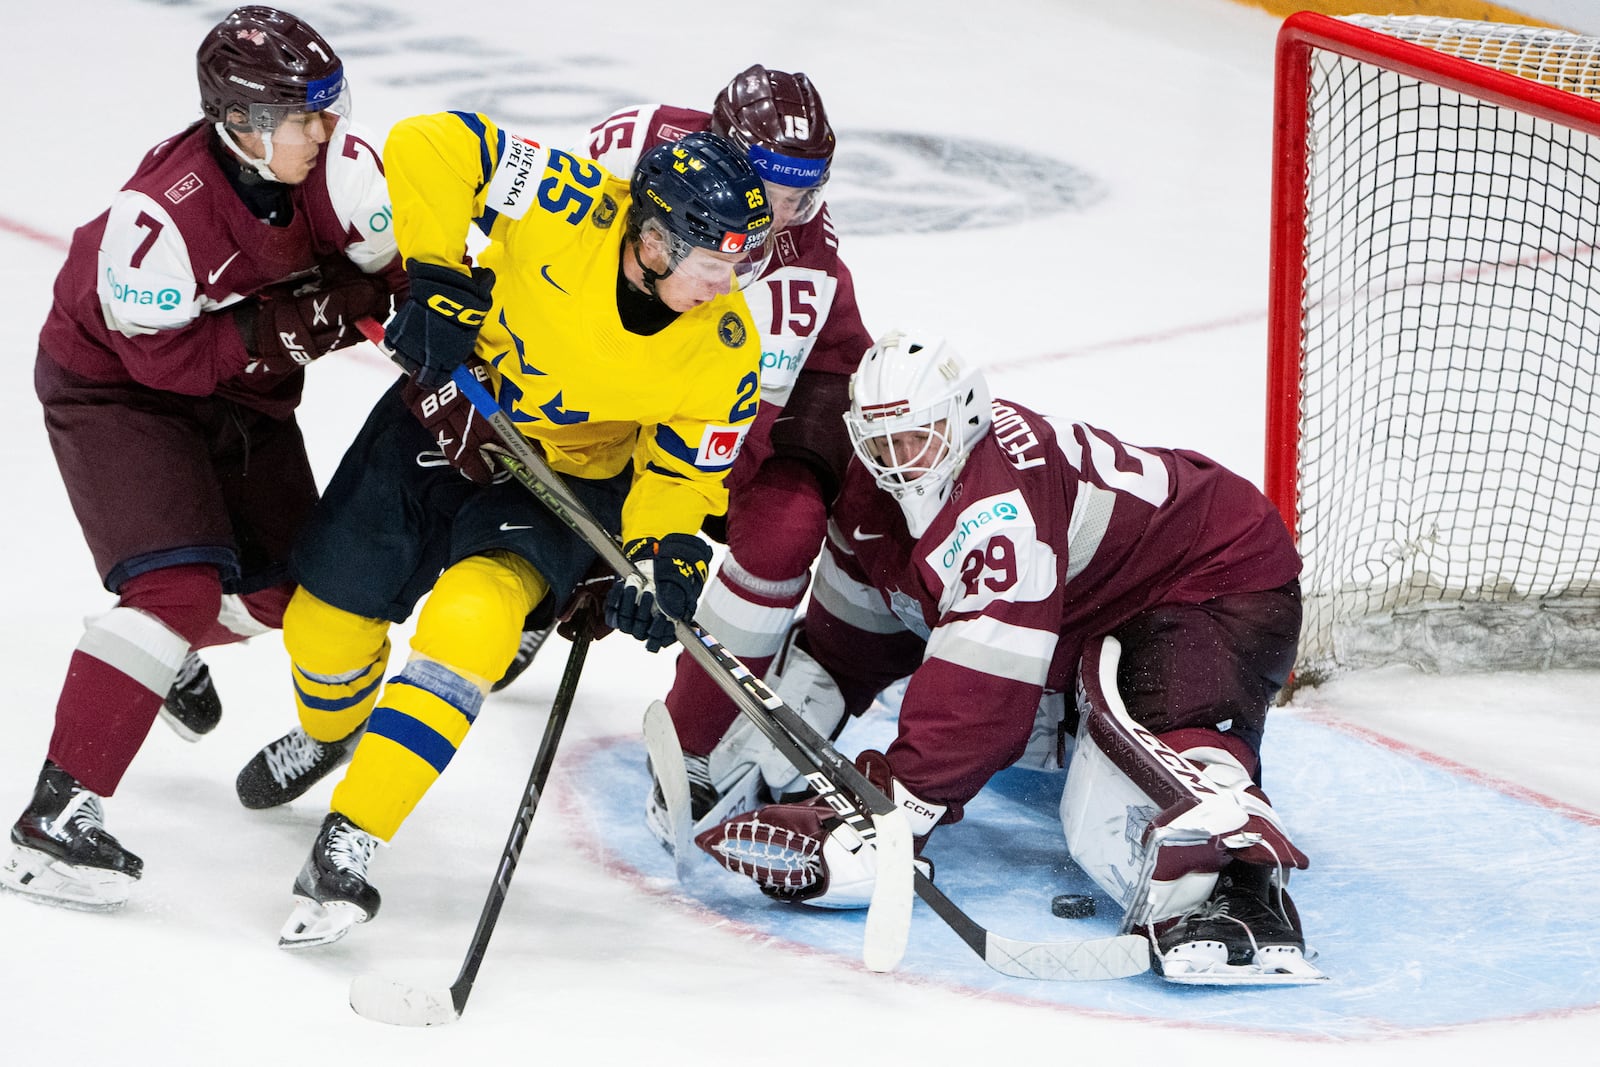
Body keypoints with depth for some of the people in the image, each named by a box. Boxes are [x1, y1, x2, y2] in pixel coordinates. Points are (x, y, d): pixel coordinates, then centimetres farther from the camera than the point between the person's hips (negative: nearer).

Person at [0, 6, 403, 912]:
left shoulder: (336, 164, -19)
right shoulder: (164, 210, -35)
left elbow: (403, 268, -9)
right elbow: (160, 354, -28)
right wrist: (274, 332, -36)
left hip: (241, 387, 7)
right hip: (113, 385, -7)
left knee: (281, 587, 14)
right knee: (179, 587, -23)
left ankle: (173, 655, 50)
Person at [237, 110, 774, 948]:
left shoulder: (722, 353, -21)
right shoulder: (567, 207, -30)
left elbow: (683, 471, -7)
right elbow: (427, 146, -25)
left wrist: (664, 556, -25)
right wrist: (439, 278, -27)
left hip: (568, 476, -1)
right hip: (446, 414, 1)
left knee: (471, 620, -27)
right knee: (328, 616, 9)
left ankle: (347, 847, -24)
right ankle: (329, 734, 47)